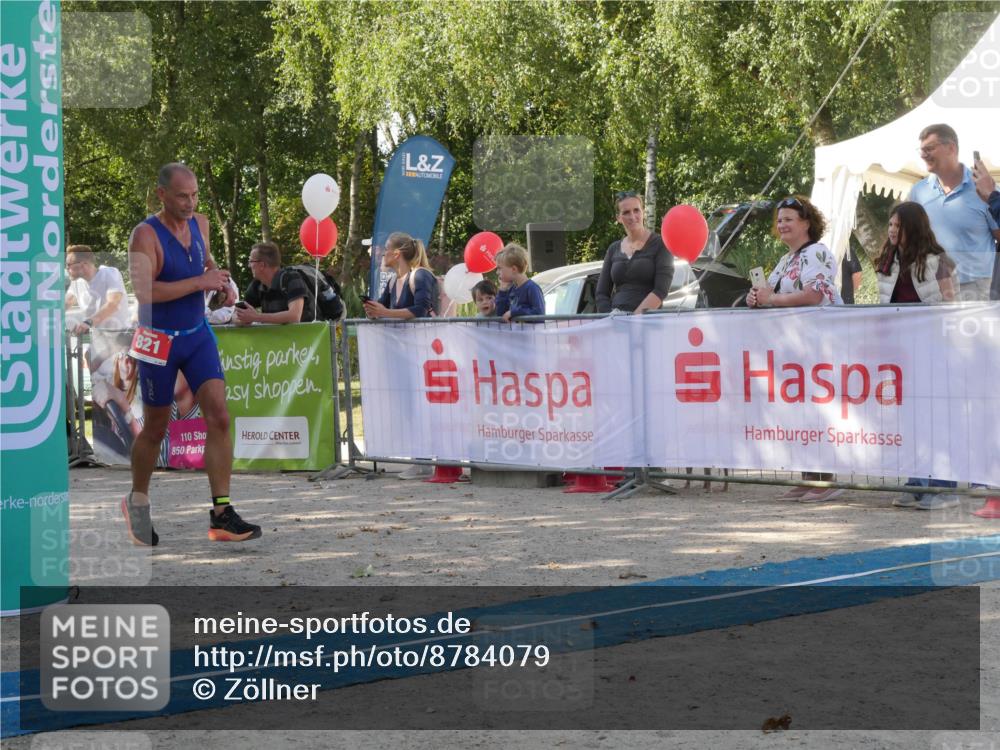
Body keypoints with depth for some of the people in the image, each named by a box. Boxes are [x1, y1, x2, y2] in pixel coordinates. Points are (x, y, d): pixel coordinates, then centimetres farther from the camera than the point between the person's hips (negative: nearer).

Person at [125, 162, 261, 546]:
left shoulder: (199, 223, 5)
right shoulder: (145, 235, -16)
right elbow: (144, 291, -28)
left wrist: (219, 277, 4)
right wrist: (200, 282, -26)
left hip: (198, 334, 5)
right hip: (160, 341, -5)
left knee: (219, 417, -10)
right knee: (155, 429, 8)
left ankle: (221, 514, -9)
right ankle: (137, 501, 33)